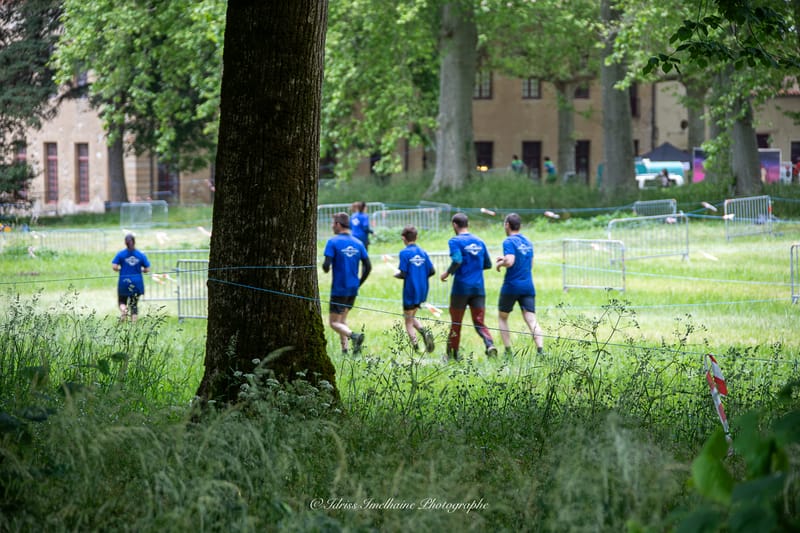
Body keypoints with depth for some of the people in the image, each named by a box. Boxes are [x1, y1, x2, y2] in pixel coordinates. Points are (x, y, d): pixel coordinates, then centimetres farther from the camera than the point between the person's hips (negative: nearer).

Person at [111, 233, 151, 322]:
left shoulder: (120, 254, -5)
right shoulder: (141, 255, -1)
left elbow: (114, 267, -14)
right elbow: (147, 269, -2)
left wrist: (120, 269, 7)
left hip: (124, 282, -1)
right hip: (137, 283, 1)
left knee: (122, 301, 15)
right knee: (134, 304, 13)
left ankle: (123, 310, -17)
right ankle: (133, 321, 5)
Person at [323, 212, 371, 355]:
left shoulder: (333, 242, -10)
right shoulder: (358, 243, 6)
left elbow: (326, 266, -17)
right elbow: (368, 266, 4)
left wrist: (325, 268, 6)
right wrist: (359, 283, 15)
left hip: (339, 289, -6)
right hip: (353, 289, 6)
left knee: (334, 322, -1)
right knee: (342, 319, 19)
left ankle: (353, 335, -27)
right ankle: (344, 349, 11)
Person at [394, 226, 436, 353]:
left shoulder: (405, 253, -12)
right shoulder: (423, 252, 5)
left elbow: (403, 274, -16)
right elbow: (432, 271, 4)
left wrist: (396, 274, 6)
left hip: (410, 291, -6)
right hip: (422, 291, 6)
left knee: (408, 321, 4)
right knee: (412, 317, 21)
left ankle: (416, 347, -7)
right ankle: (425, 332, -5)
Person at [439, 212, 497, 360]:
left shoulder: (455, 241, -5)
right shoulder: (479, 241, 12)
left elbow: (457, 260, -20)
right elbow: (488, 264, 16)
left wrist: (447, 273, -5)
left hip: (461, 288, -4)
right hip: (478, 288, 4)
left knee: (456, 323, 10)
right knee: (479, 322, 2)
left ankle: (452, 354, 17)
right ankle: (490, 344, -24)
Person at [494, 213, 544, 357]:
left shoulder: (509, 241, -9)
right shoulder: (528, 242, 14)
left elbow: (509, 261, -23)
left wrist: (500, 264, -2)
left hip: (511, 286, -5)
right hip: (528, 286, 5)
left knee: (503, 318, 14)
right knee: (531, 320, -4)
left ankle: (508, 351, 9)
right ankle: (540, 349, -23)